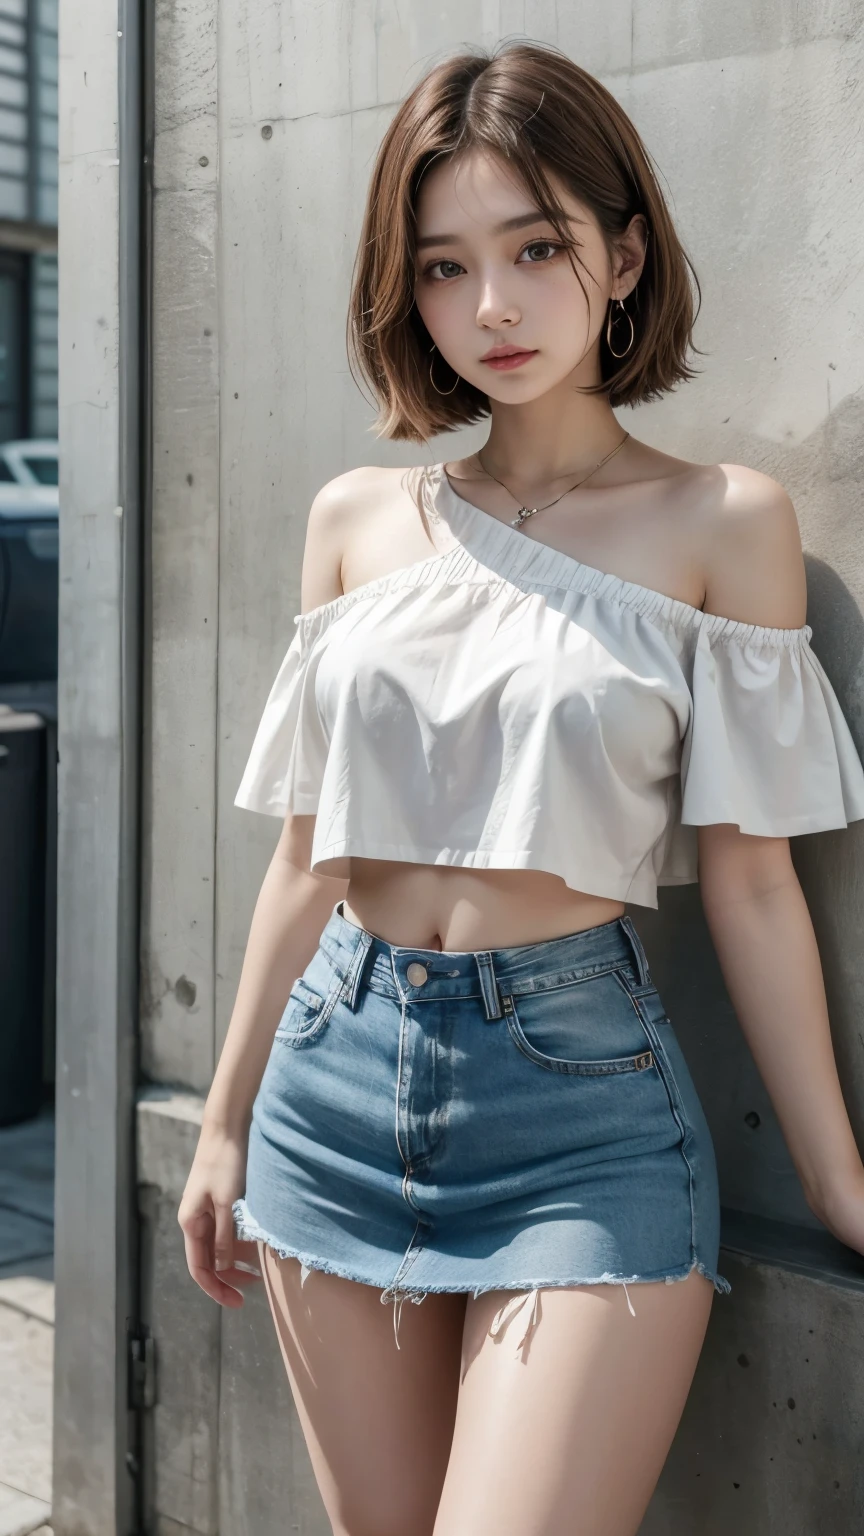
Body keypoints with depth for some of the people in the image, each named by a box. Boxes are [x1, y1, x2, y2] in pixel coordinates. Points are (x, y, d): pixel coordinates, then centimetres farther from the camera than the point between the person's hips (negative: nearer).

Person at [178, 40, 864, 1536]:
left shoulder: (721, 522, -3)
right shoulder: (357, 517, 7)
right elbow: (307, 857, 11)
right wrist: (228, 1125, 16)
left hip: (581, 1093, -3)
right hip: (338, 1077, 4)